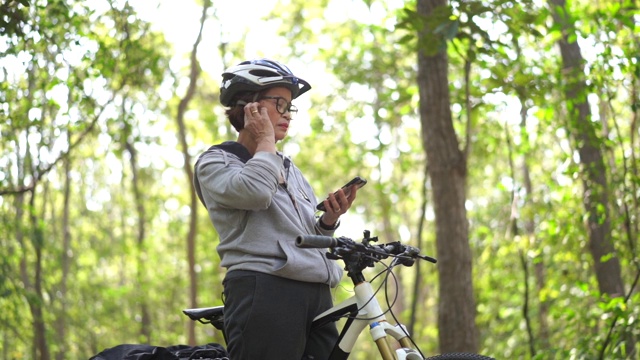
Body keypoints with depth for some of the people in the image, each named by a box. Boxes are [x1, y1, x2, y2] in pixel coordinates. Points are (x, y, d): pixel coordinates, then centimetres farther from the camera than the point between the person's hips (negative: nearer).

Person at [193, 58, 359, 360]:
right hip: (263, 291, -7)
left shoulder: (289, 169, 26)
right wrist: (265, 140, 0)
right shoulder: (215, 162, 6)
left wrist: (329, 220, 4)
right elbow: (254, 192, -17)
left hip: (316, 295, 7)